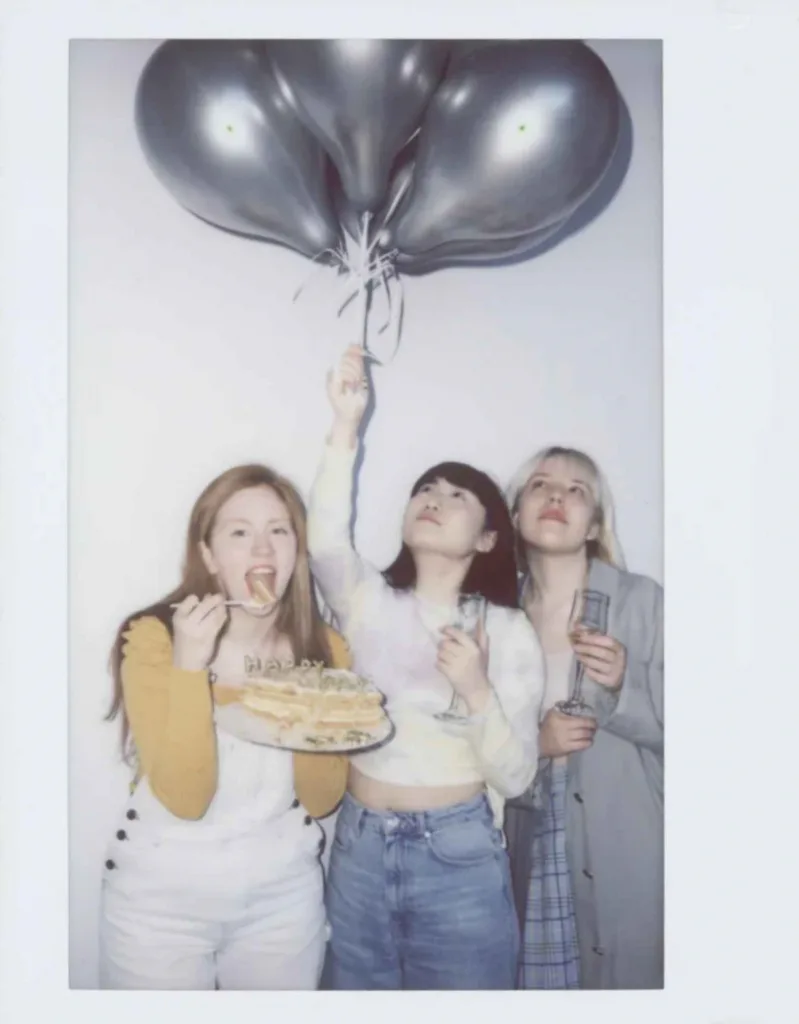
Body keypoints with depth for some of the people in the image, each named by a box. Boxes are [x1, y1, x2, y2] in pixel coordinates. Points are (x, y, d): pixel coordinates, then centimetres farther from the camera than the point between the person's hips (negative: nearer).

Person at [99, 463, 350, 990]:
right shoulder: (153, 637, -15)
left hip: (284, 894, 3)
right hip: (161, 895, -2)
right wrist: (189, 665, -30)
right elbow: (183, 797, -20)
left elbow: (322, 799, -4)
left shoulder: (325, 647, -5)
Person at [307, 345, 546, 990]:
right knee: (358, 992, 18)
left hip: (459, 857, -2)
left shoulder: (509, 632, -5)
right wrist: (346, 426, -30)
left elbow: (515, 777, -8)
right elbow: (326, 542, -23)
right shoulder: (369, 601, -1)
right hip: (360, 848, 2)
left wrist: (477, 691, -23)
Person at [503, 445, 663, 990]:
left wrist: (624, 687, -22)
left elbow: (666, 727, -5)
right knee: (534, 977, 11)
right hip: (528, 845, 2)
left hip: (623, 849, -2)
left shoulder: (644, 600, -8)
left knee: (624, 975, 8)